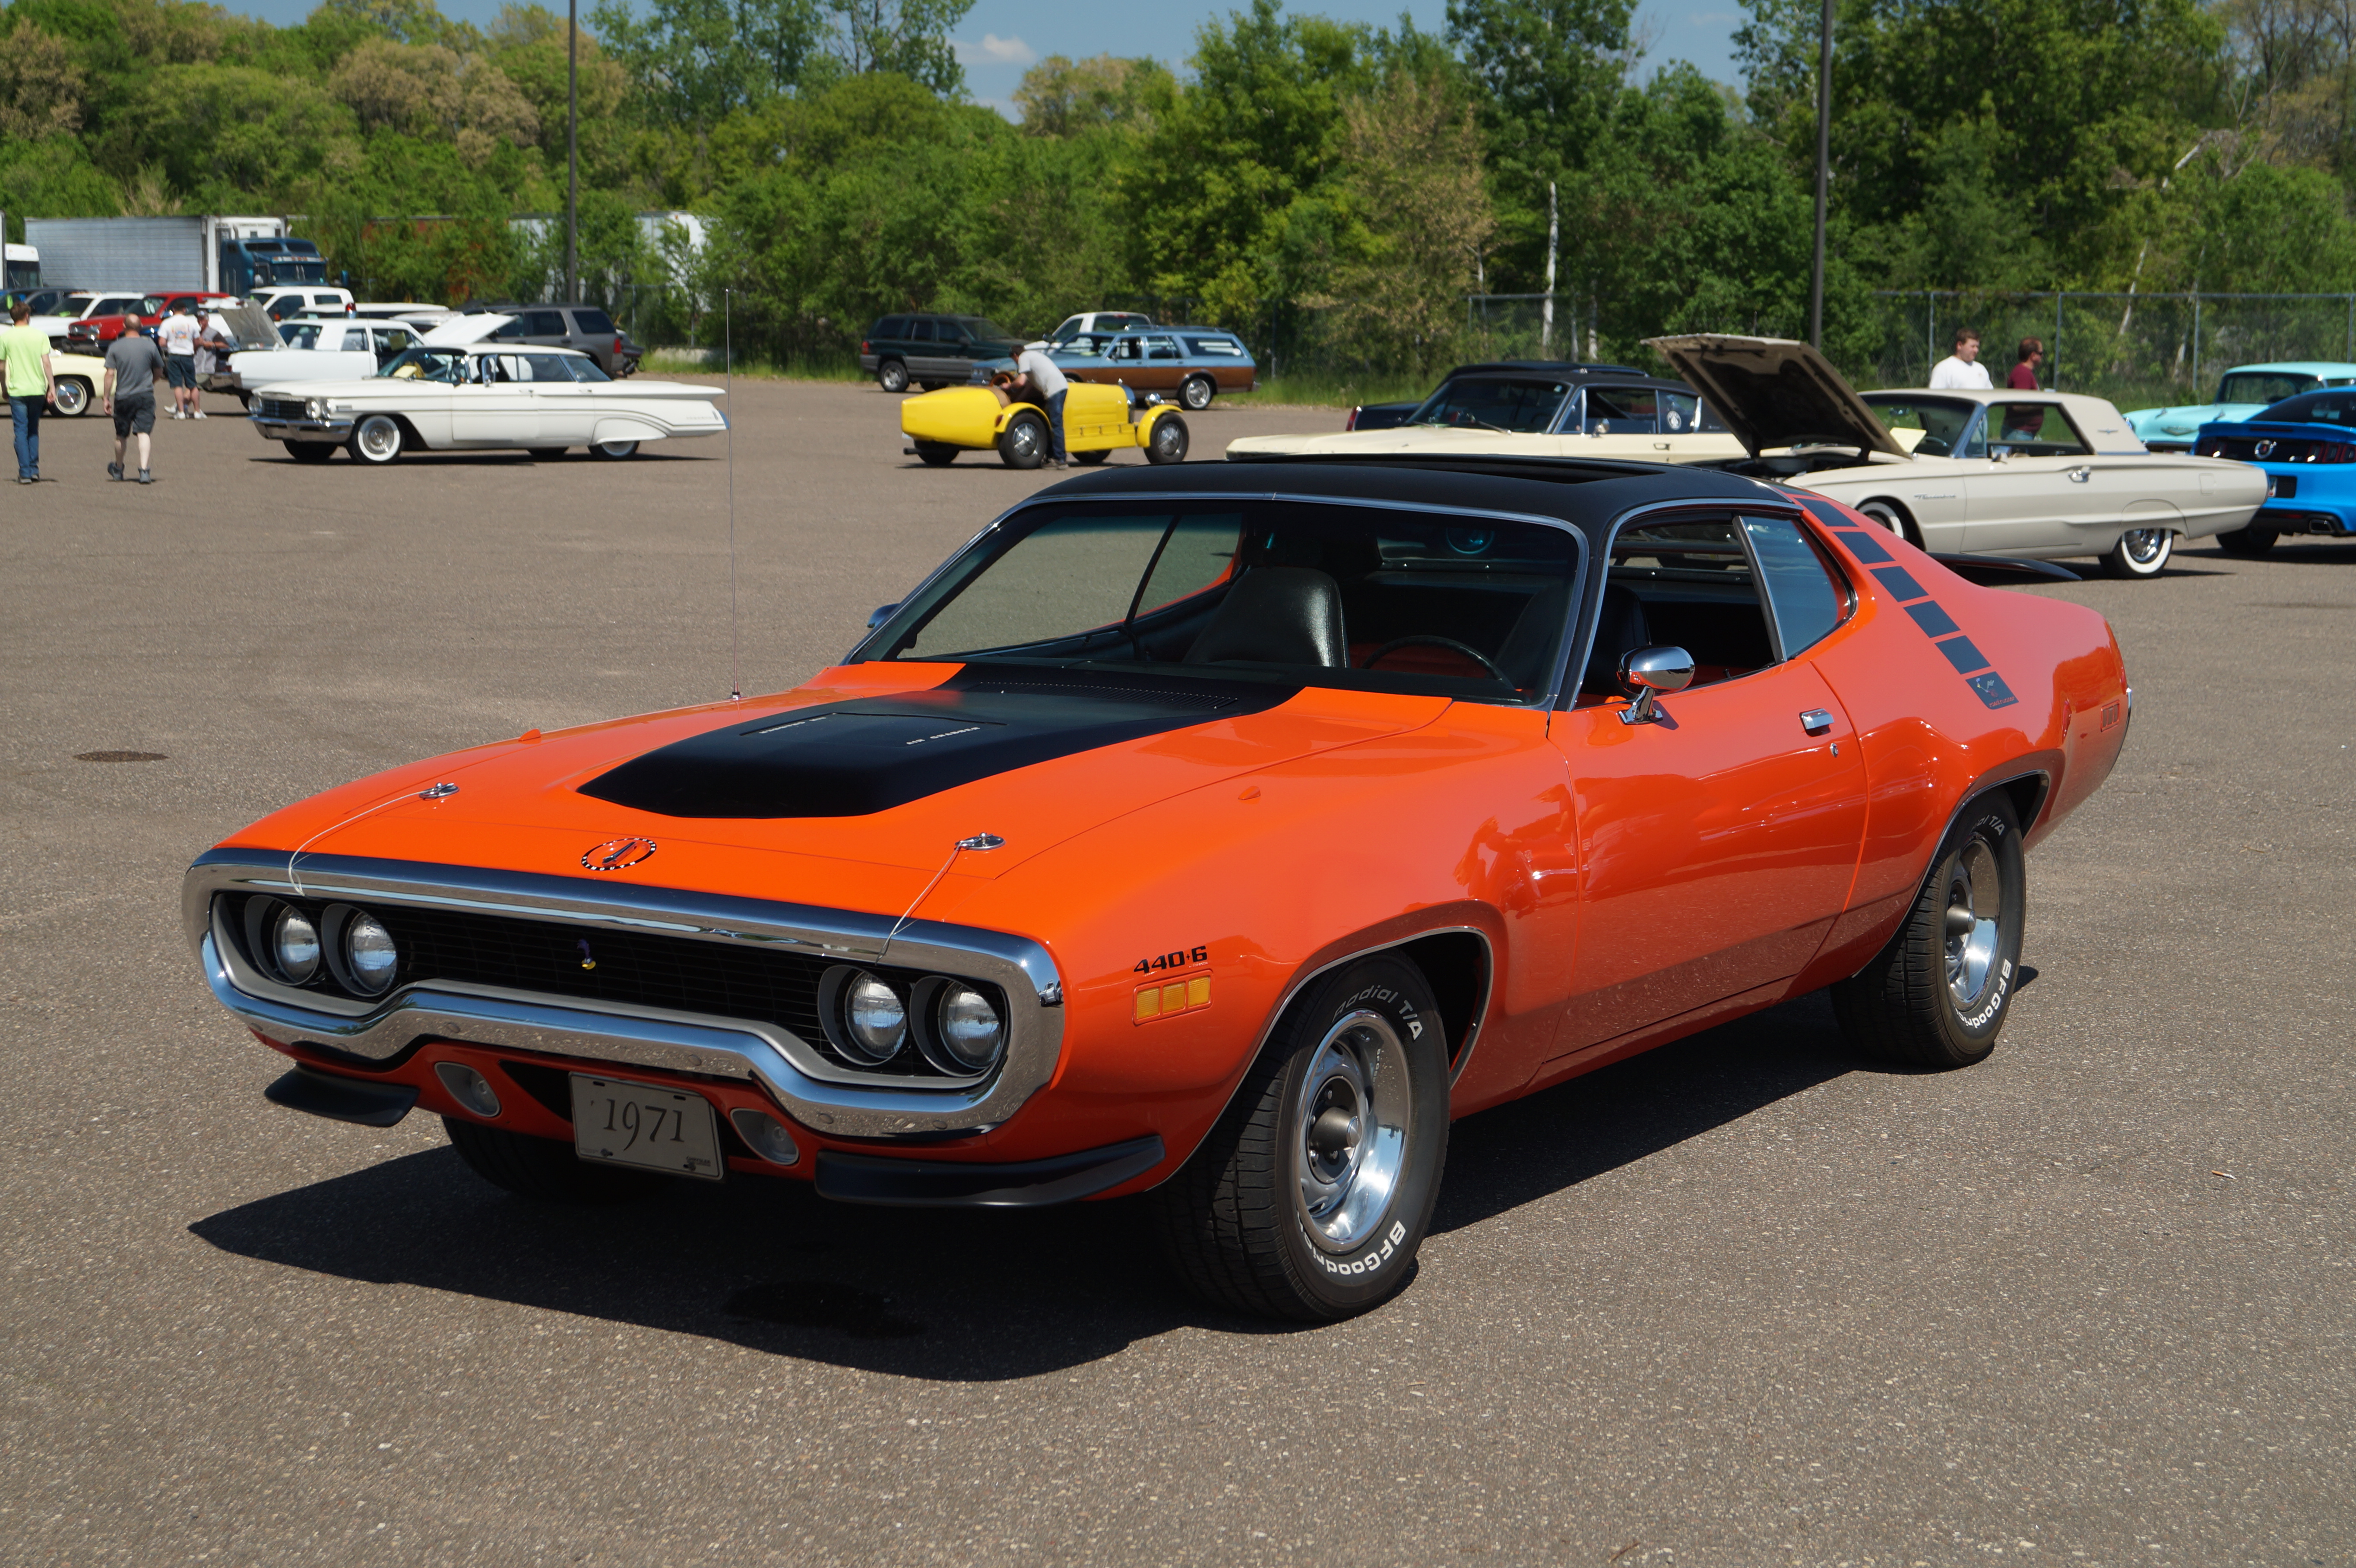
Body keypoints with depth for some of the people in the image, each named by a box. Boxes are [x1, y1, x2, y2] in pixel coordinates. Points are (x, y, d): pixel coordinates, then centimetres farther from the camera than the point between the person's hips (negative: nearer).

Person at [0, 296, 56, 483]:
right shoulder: (40, 336, 0)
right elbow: (46, 364, -6)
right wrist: (52, 388, -3)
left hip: (17, 391, -1)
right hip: (37, 389, 1)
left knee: (21, 431, 2)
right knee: (34, 431, 15)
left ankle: (25, 473, -4)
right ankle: (35, 471, 11)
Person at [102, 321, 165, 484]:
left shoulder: (115, 347, -4)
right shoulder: (149, 346, -3)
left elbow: (110, 374, -7)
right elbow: (159, 371, 9)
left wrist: (107, 398, -1)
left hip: (123, 397, 1)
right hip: (145, 396, -1)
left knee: (121, 435, 16)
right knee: (143, 433, -6)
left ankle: (118, 469, 34)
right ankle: (144, 471, -22)